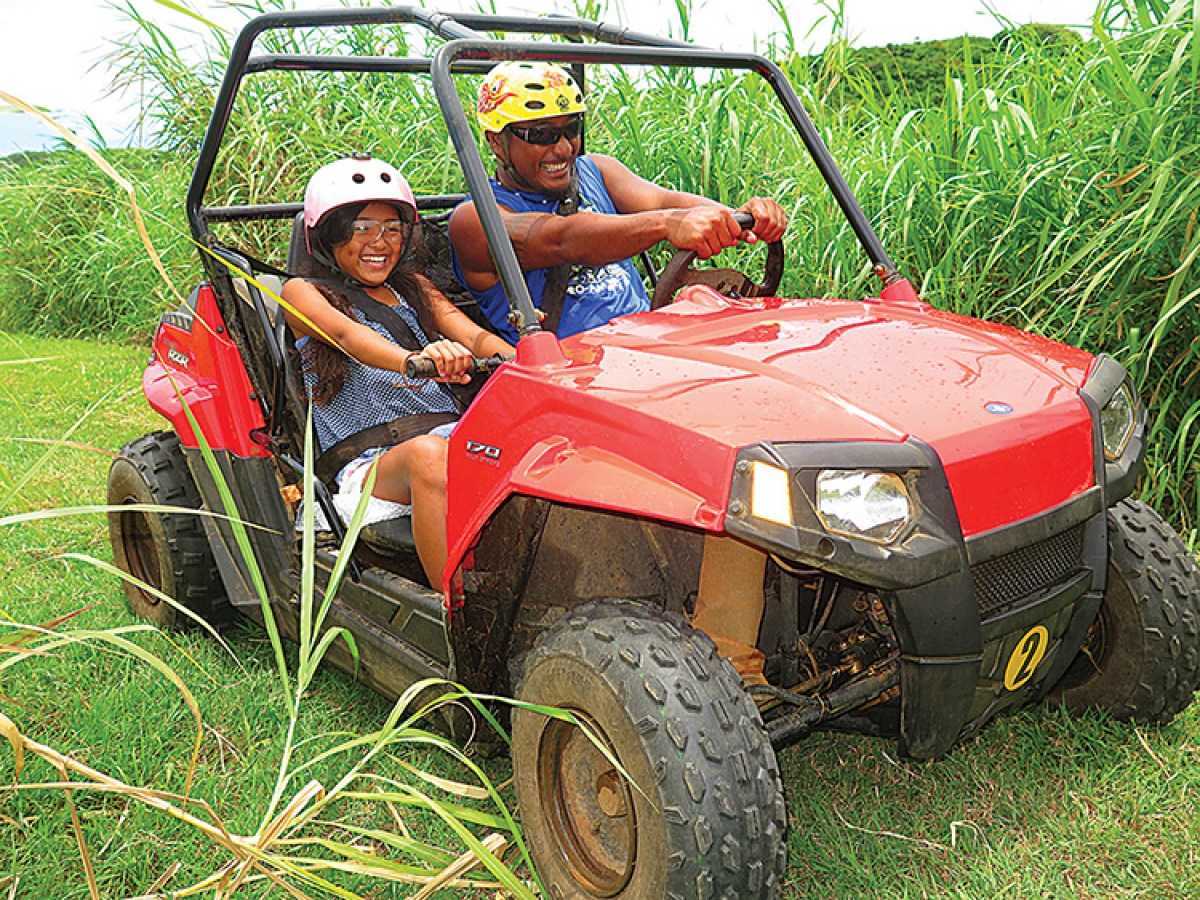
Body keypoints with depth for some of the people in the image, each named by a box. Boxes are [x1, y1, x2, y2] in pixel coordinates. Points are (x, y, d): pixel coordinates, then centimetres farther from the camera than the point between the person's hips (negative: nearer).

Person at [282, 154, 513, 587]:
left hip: (457, 439, 4)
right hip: (367, 467, -4)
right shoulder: (303, 292, 12)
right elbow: (347, 334, -12)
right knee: (428, 453, -38)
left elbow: (475, 336, 8)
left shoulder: (415, 288, 27)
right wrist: (412, 360, -35)